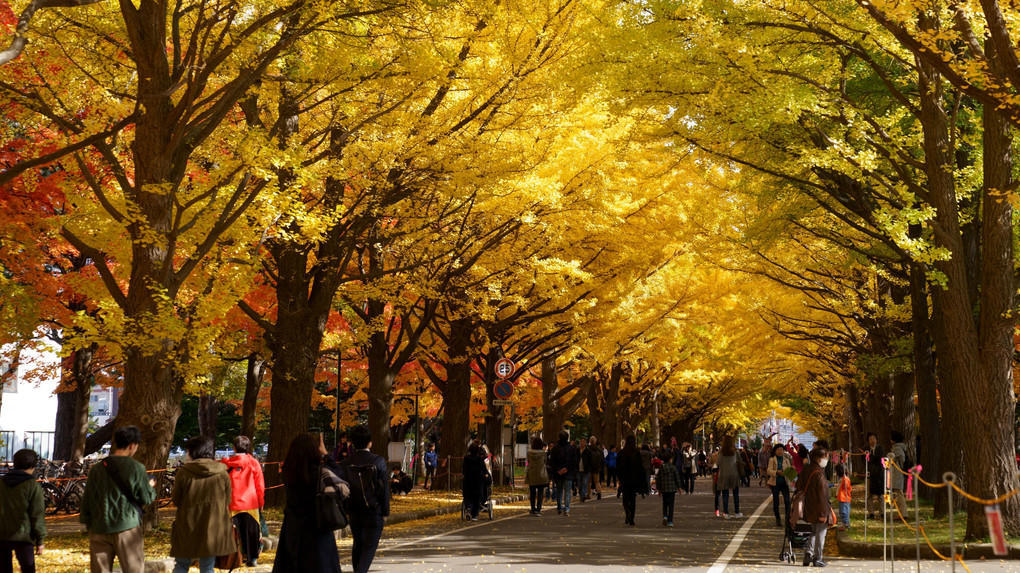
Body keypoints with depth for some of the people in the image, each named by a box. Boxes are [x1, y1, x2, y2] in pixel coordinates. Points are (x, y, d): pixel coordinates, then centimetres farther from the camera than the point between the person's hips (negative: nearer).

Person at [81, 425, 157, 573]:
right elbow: (146, 498, -1)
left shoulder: (96, 469, 5)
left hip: (100, 529, 4)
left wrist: (87, 522, 19)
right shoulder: (136, 468, -7)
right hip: (127, 528, -4)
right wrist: (151, 487, 20)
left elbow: (86, 500, 8)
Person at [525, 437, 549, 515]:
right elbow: (545, 462, 1)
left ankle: (533, 509, 22)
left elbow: (528, 462, 4)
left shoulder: (529, 452, -6)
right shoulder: (542, 453, -11)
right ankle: (538, 509, -12)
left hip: (531, 475, 2)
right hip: (541, 475, -2)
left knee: (532, 493, 14)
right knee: (540, 492, 0)